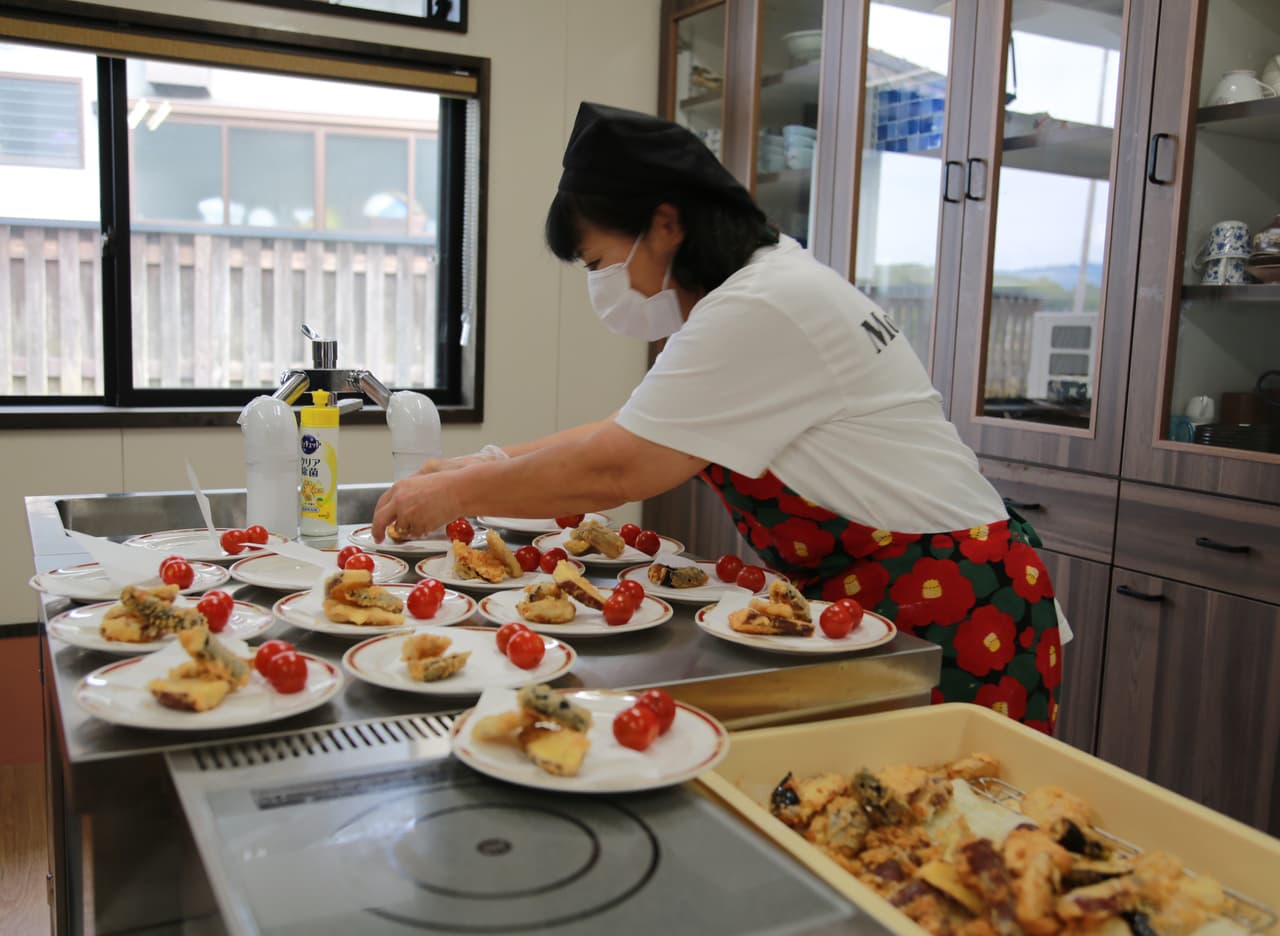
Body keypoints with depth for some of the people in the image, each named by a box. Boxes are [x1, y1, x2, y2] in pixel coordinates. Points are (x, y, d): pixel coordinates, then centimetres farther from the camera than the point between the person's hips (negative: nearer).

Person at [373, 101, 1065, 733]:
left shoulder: (761, 311, -21)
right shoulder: (760, 285, 11)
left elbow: (611, 472, -20)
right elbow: (630, 431, 16)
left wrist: (457, 493, -7)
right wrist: (484, 464, 11)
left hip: (952, 610, -9)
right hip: (868, 600, 9)